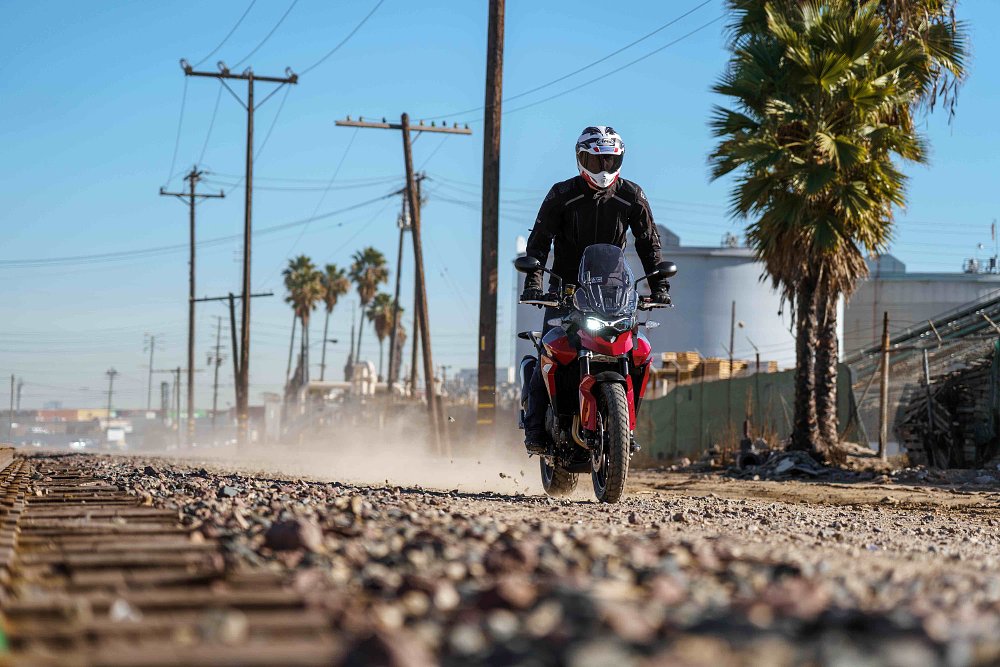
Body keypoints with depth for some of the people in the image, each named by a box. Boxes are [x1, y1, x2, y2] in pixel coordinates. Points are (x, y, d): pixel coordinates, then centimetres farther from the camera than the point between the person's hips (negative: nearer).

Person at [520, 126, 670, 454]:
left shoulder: (631, 196, -1)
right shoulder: (561, 195, -7)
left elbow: (649, 243, 4)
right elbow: (538, 242, -9)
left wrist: (659, 285, -6)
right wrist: (532, 284, -22)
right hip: (565, 288, -2)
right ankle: (535, 429, -10)